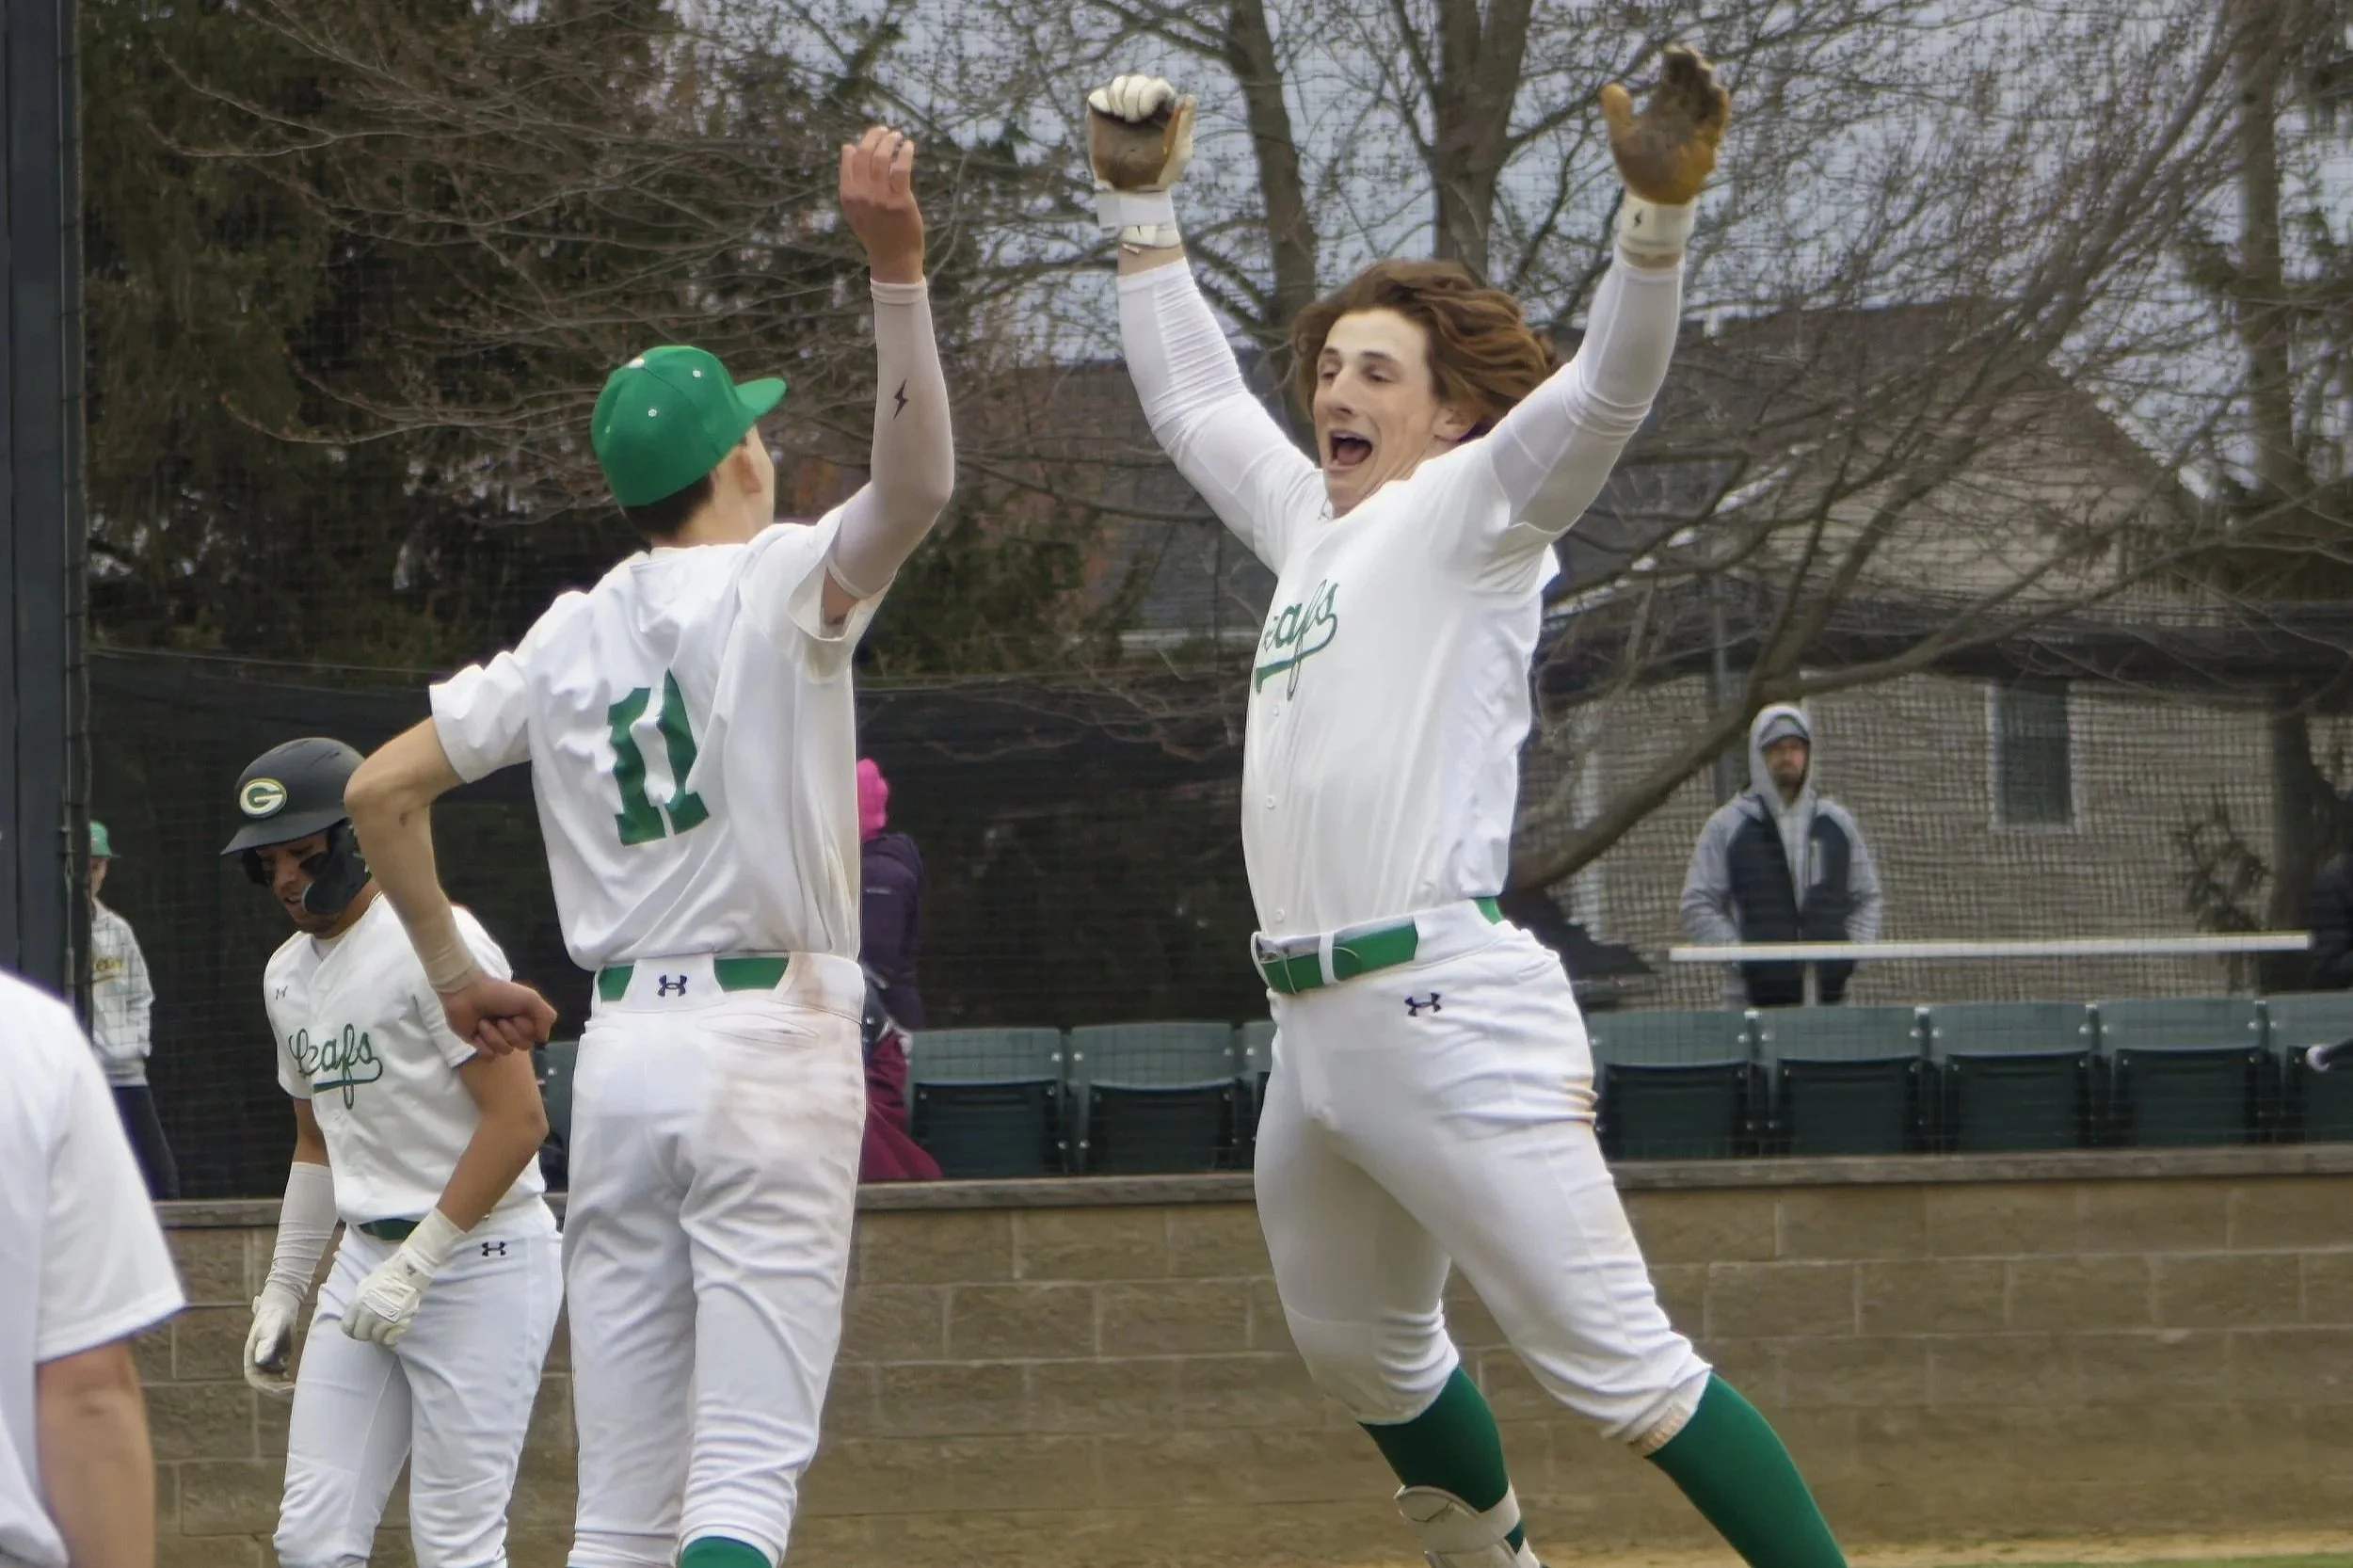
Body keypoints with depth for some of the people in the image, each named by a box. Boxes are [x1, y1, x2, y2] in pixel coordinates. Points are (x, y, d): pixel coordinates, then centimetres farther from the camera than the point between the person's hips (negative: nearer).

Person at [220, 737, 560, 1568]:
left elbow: (519, 1119, -17)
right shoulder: (289, 975, 14)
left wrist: (416, 1265, -19)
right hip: (368, 1261, 8)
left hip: (481, 1257, -8)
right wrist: (282, 1288, 20)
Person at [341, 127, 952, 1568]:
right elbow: (918, 484, -22)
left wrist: (454, 971, 23)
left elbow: (383, 788, 14)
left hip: (620, 1054, 5)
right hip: (772, 1038, -5)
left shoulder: (571, 640, 12)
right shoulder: (777, 584, -4)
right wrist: (897, 270, -30)